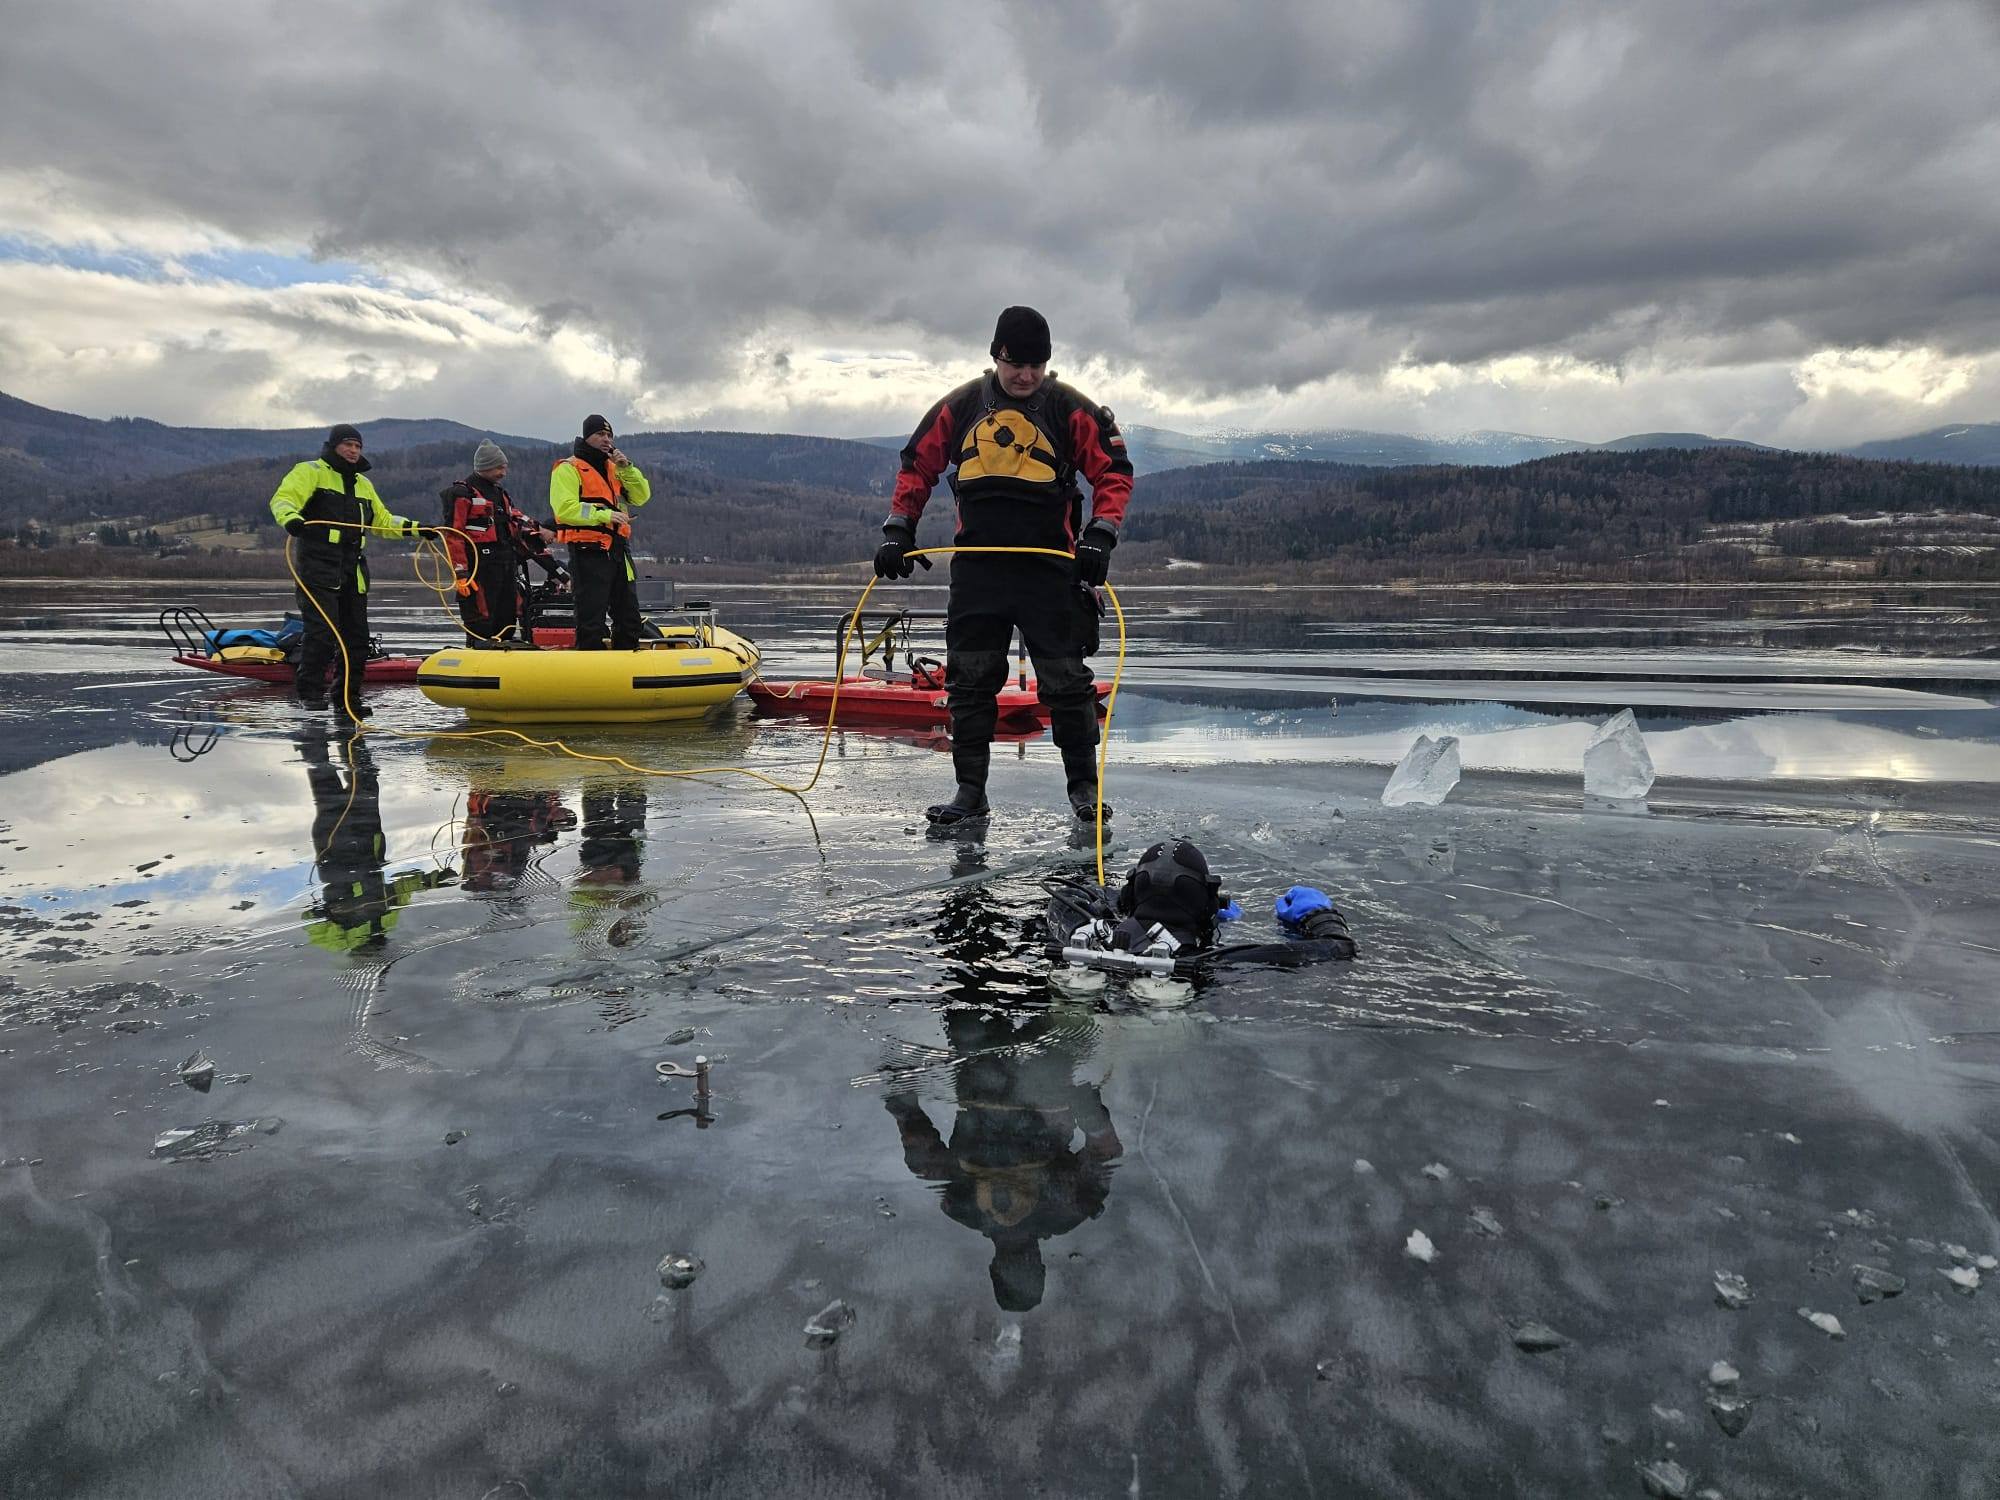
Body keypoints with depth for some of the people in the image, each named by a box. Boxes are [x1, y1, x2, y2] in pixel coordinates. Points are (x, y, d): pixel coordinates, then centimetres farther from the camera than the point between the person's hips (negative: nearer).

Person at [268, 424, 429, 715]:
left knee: (356, 634, 5)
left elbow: (382, 519, 32)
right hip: (318, 567, -7)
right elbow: (282, 499, -13)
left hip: (353, 569, 7)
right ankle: (309, 691, 0)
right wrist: (291, 518, -35)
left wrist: (415, 528, 21)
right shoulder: (310, 471, 2)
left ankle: (347, 696, 13)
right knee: (322, 631, -13)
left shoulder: (362, 483, 24)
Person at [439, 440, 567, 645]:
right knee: (480, 626, -8)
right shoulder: (463, 493, -4)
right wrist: (460, 573, -18)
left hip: (507, 566, 8)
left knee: (507, 624, 9)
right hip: (479, 567, -8)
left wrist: (548, 561, 13)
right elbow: (453, 535, -11)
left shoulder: (501, 493, 20)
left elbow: (522, 527, 20)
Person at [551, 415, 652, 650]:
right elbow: (565, 509, -16)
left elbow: (641, 497, 10)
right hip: (589, 553, -7)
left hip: (619, 551, 7)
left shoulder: (613, 468, 18)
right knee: (591, 621, -5)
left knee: (630, 620, 13)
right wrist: (603, 515, -24)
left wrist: (626, 468, -2)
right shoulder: (568, 469, -3)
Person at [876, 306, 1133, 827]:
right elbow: (918, 465, 16)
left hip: (1050, 568, -2)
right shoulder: (959, 406, 8)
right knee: (969, 681, 4)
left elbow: (1114, 471, 2)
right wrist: (898, 529, 8)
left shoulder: (1071, 409, 1)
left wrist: (1100, 534, -12)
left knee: (1066, 680, 0)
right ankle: (970, 789, 14)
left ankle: (1083, 786, 12)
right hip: (976, 567, 2)